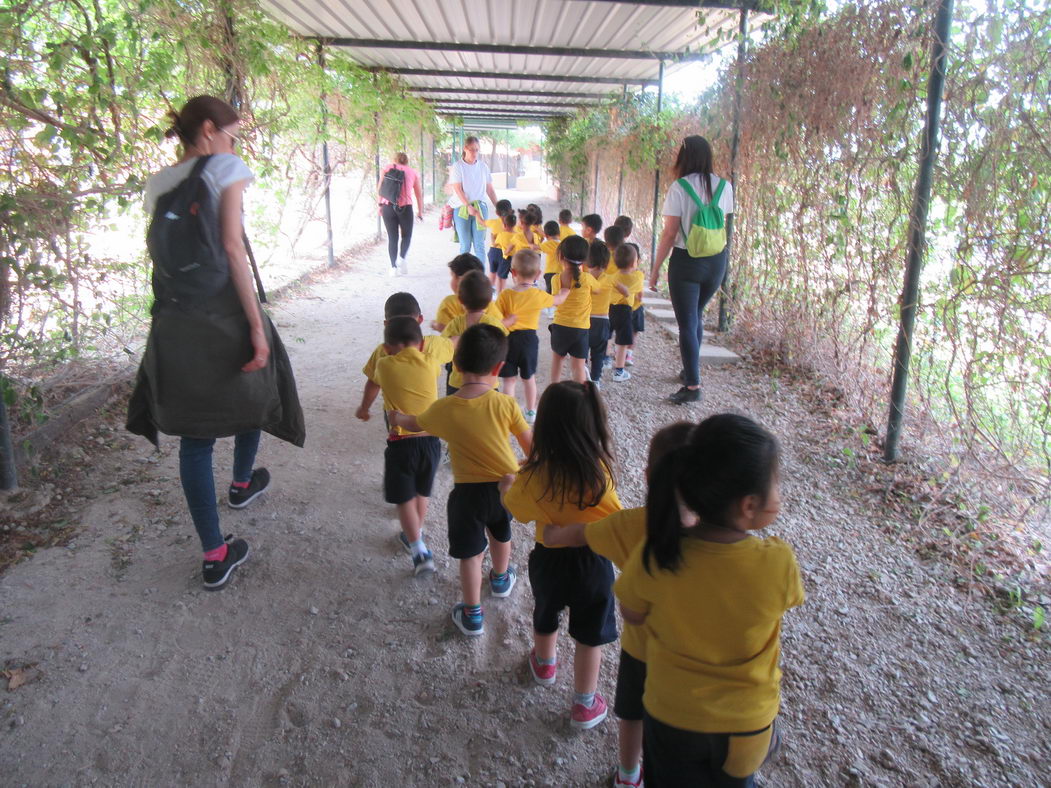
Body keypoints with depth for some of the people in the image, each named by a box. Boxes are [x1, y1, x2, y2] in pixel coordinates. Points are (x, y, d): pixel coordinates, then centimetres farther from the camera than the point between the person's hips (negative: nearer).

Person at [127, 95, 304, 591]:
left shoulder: (158, 183, 12)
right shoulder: (226, 168, -5)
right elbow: (233, 247, -14)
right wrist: (256, 325, -16)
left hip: (172, 321, 5)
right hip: (224, 312, -5)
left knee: (194, 434, 7)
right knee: (251, 392, 25)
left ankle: (214, 556, 12)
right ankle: (242, 484, 49)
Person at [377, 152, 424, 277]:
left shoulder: (387, 168, 11)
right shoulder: (413, 172, 12)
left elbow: (379, 188, 1)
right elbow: (419, 194, 9)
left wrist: (380, 205, 7)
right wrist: (420, 212, 16)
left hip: (388, 206, 1)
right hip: (405, 207, -1)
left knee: (392, 237, 10)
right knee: (406, 235, 15)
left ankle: (394, 267, 8)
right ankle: (402, 258, -10)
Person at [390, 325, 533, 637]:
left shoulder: (443, 409, -14)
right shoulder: (505, 404, -16)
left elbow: (413, 424, 7)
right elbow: (530, 443, -6)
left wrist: (397, 417, 30)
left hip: (468, 492, -2)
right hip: (507, 485, 2)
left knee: (470, 553, 13)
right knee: (500, 534, 29)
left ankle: (472, 615, 24)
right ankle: (500, 579, 54)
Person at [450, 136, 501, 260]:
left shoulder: (483, 166, 8)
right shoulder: (457, 166, -2)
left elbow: (489, 189, 13)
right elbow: (457, 189, -10)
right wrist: (468, 206, -22)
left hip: (480, 207, 2)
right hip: (462, 208, -2)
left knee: (479, 244, -4)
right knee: (465, 245, 3)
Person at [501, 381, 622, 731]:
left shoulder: (534, 475, -21)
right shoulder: (600, 470, -23)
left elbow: (513, 506, 0)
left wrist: (506, 483, 20)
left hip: (549, 560, 2)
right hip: (592, 563, -1)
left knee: (545, 617, 31)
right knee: (589, 635, 19)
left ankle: (545, 664, 58)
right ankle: (585, 705, 34)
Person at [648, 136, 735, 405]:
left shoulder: (679, 188, -11)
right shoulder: (724, 186, 2)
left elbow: (669, 234, -11)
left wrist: (655, 268, -4)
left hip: (686, 261, -5)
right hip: (716, 260, 5)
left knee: (687, 324, -1)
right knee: (696, 317, 23)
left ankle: (693, 386, -3)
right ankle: (691, 370, 34)